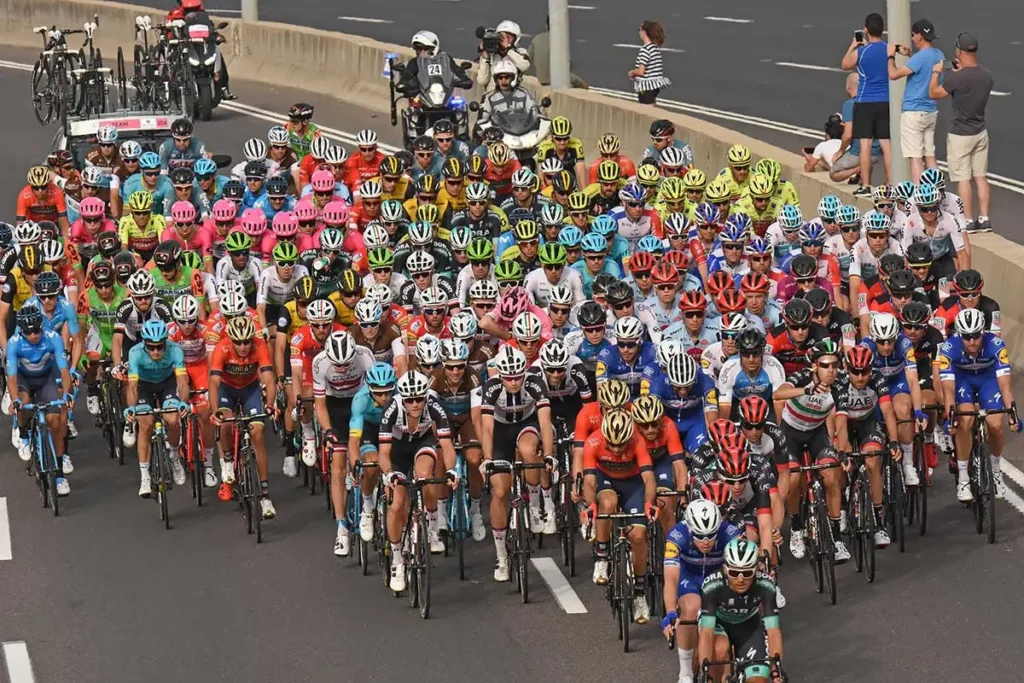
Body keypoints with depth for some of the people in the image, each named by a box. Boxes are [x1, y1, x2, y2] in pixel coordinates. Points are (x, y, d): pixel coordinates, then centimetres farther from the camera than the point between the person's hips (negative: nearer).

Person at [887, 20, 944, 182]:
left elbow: (893, 74, -20)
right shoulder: (938, 55, 7)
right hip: (931, 112, 8)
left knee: (915, 157, -5)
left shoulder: (920, 57, -20)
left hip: (914, 112, -8)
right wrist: (909, 55, 21)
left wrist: (891, 56, -4)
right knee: (929, 156, 12)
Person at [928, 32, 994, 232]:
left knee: (963, 179, 1)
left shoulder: (956, 79, -22)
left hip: (960, 135, -6)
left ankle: (968, 221, 3)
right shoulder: (986, 75, -3)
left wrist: (936, 73, 9)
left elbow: (933, 93, -6)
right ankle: (984, 218, 14)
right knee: (981, 177, 12)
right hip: (981, 132, 6)